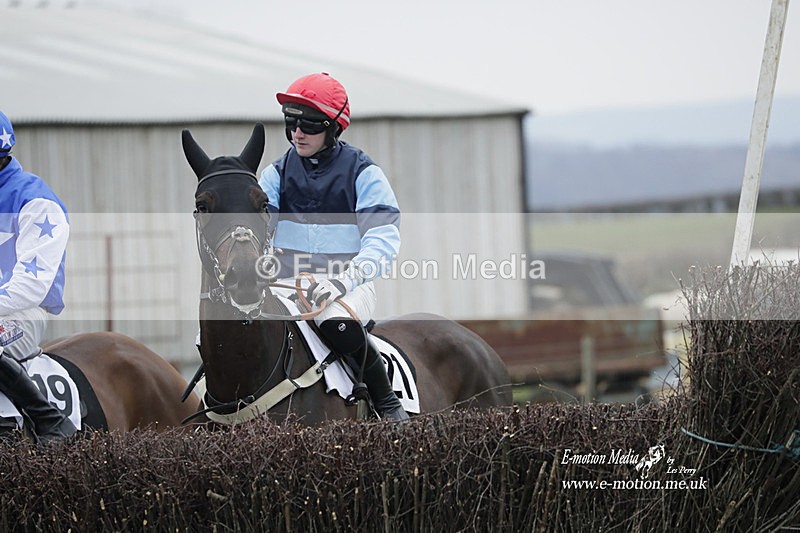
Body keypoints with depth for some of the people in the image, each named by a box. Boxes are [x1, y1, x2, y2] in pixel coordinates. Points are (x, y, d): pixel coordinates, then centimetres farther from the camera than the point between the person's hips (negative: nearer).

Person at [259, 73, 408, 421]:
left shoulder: (363, 173, 1)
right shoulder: (278, 173, 13)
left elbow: (383, 238, -8)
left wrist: (343, 279, -25)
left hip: (348, 285, -4)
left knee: (337, 323, -38)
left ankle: (387, 403, -18)